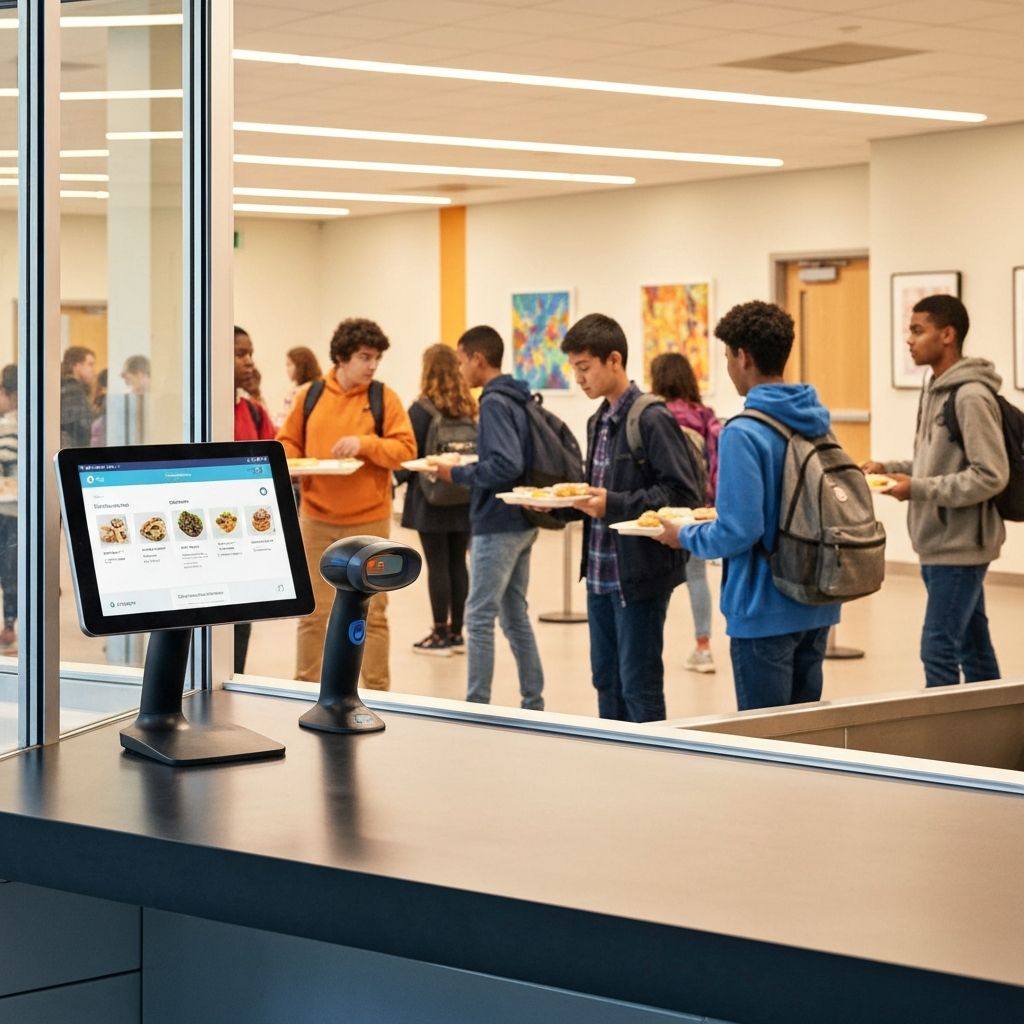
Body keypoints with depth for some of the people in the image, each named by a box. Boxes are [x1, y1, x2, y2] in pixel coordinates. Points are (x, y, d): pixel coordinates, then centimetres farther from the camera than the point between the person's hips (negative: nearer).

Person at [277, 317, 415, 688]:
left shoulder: (384, 398, -3)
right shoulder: (309, 396, 3)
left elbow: (405, 449, -7)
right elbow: (289, 442, 11)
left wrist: (364, 443, -21)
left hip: (369, 522, -1)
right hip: (316, 519, 2)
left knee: (372, 613, 5)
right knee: (313, 612, 8)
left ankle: (377, 693, 14)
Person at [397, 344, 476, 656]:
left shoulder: (421, 410, -12)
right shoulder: (471, 410, 3)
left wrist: (402, 476, 8)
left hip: (431, 501, -5)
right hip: (464, 501, 5)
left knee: (437, 565, -1)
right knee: (458, 564, 10)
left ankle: (441, 635, 2)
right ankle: (456, 632, 16)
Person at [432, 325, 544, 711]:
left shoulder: (494, 403, -15)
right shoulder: (518, 400, 11)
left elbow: (506, 466, -25)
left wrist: (457, 475, -14)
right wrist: (468, 467, 13)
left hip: (497, 525, -9)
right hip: (521, 523, 9)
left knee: (480, 617, -5)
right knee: (515, 615, 14)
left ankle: (477, 706, -3)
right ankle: (533, 705, 18)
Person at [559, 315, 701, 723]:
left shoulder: (651, 419, -14)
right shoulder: (599, 421, 13)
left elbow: (683, 494, -19)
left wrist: (614, 505, -24)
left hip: (639, 574, -8)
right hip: (600, 574, 9)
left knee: (639, 687, 0)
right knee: (606, 682, 14)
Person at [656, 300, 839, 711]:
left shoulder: (743, 433, -18)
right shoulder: (818, 422, 6)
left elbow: (739, 531, -21)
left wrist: (685, 536, -3)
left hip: (766, 611, -7)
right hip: (816, 604, 8)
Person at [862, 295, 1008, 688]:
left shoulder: (971, 397, -17)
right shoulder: (934, 389, 11)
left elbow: (991, 476, -21)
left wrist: (919, 489, -20)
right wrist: (889, 469, 6)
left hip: (960, 547, -9)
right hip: (937, 544, 9)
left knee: (938, 650, -7)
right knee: (972, 647, 14)